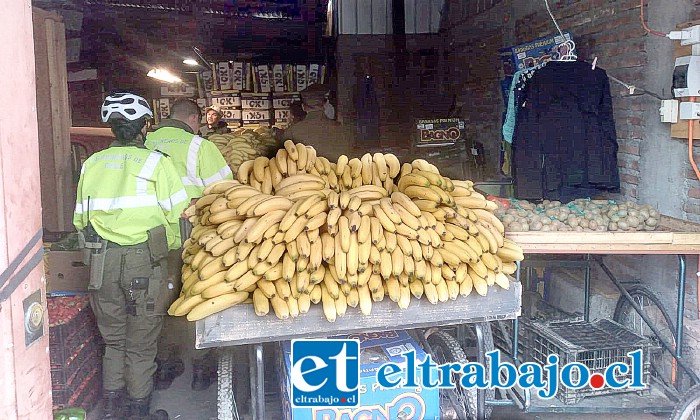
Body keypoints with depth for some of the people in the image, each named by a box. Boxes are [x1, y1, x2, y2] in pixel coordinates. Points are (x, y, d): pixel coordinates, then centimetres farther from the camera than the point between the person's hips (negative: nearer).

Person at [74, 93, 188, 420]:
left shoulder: (92, 164, 6)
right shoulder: (154, 162, -7)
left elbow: (80, 220, 9)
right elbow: (179, 214, -9)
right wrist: (168, 246, 8)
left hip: (102, 261, 4)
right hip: (144, 260, -4)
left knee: (113, 340, 18)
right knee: (141, 344, 8)